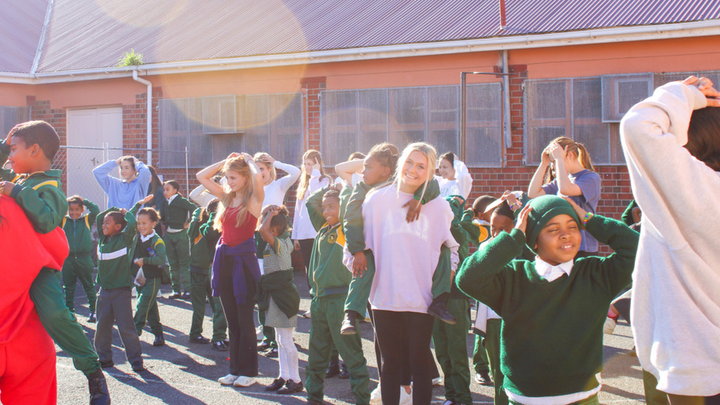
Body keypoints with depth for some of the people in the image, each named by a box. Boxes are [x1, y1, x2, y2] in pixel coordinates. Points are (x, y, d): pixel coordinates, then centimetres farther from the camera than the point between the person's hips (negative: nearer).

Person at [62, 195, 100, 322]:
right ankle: (69, 310, 19)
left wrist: (84, 201, -4)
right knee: (68, 288, 10)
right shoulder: (63, 221, 5)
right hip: (68, 259, 1)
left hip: (84, 259, -1)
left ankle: (93, 310, 16)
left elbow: (96, 211, -10)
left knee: (89, 286, 8)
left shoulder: (87, 220, 2)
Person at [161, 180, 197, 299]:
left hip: (180, 234, -7)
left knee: (184, 262, -3)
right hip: (168, 234, 7)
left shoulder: (181, 201, -8)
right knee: (173, 263, 9)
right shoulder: (166, 204, 12)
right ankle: (176, 290, 15)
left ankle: (187, 289, 0)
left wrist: (188, 223, -13)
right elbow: (163, 218, 13)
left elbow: (194, 209, -16)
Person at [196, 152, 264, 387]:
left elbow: (258, 176, -26)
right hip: (224, 260, 6)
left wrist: (249, 160, -6)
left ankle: (248, 371, 9)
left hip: (244, 261, -6)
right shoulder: (227, 197, 11)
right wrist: (226, 161, 11)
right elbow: (201, 176, 16)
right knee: (232, 321, 11)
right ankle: (235, 369, 19)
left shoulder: (254, 199, -6)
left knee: (244, 320, 0)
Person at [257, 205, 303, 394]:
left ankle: (295, 380, 1)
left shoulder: (279, 244, -18)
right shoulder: (284, 242, 9)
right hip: (276, 294, 10)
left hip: (282, 294, -10)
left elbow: (263, 230, -35)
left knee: (286, 340, -5)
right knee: (281, 339, 14)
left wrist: (271, 214, -20)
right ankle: (283, 376, 21)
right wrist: (273, 214, 16)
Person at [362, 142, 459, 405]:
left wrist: (447, 276, 6)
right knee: (391, 363, 9)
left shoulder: (438, 207, 2)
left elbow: (452, 245, 14)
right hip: (385, 297, 0)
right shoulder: (378, 200, 1)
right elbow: (359, 242, 8)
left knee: (420, 363, 4)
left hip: (421, 299, 0)